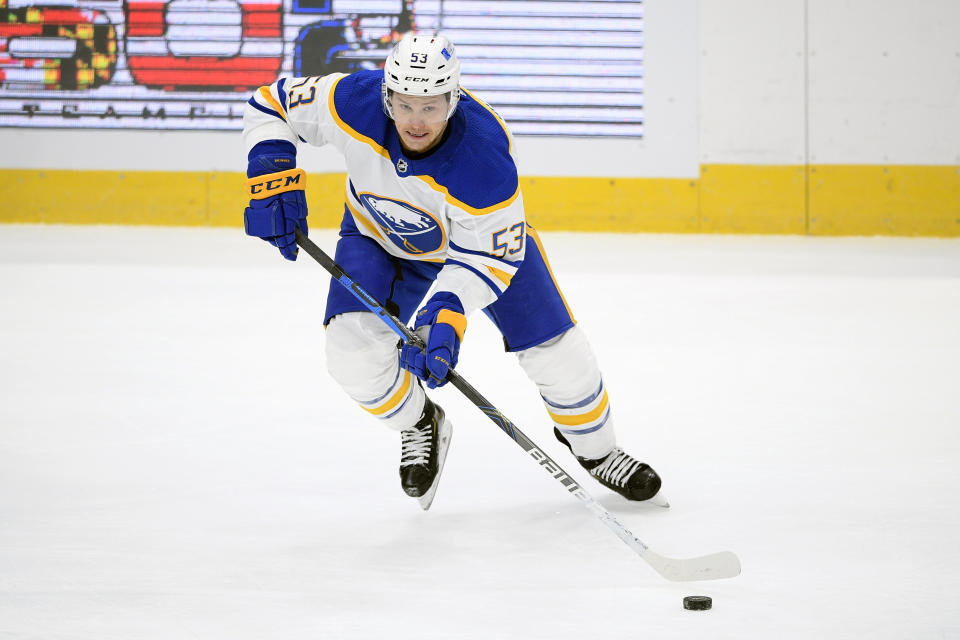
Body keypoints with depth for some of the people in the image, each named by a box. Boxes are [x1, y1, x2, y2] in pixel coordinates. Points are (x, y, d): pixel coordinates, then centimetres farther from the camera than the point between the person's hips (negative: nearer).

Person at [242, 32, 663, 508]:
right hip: (379, 235, 2)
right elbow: (271, 106, -18)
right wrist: (272, 179, -31)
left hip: (480, 233, -2)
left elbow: (488, 256, -31)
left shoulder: (485, 157, -40)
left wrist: (446, 314, -45)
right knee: (352, 348, -19)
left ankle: (594, 448, 26)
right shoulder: (355, 103, -35)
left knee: (553, 349, -4)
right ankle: (418, 425, 13)